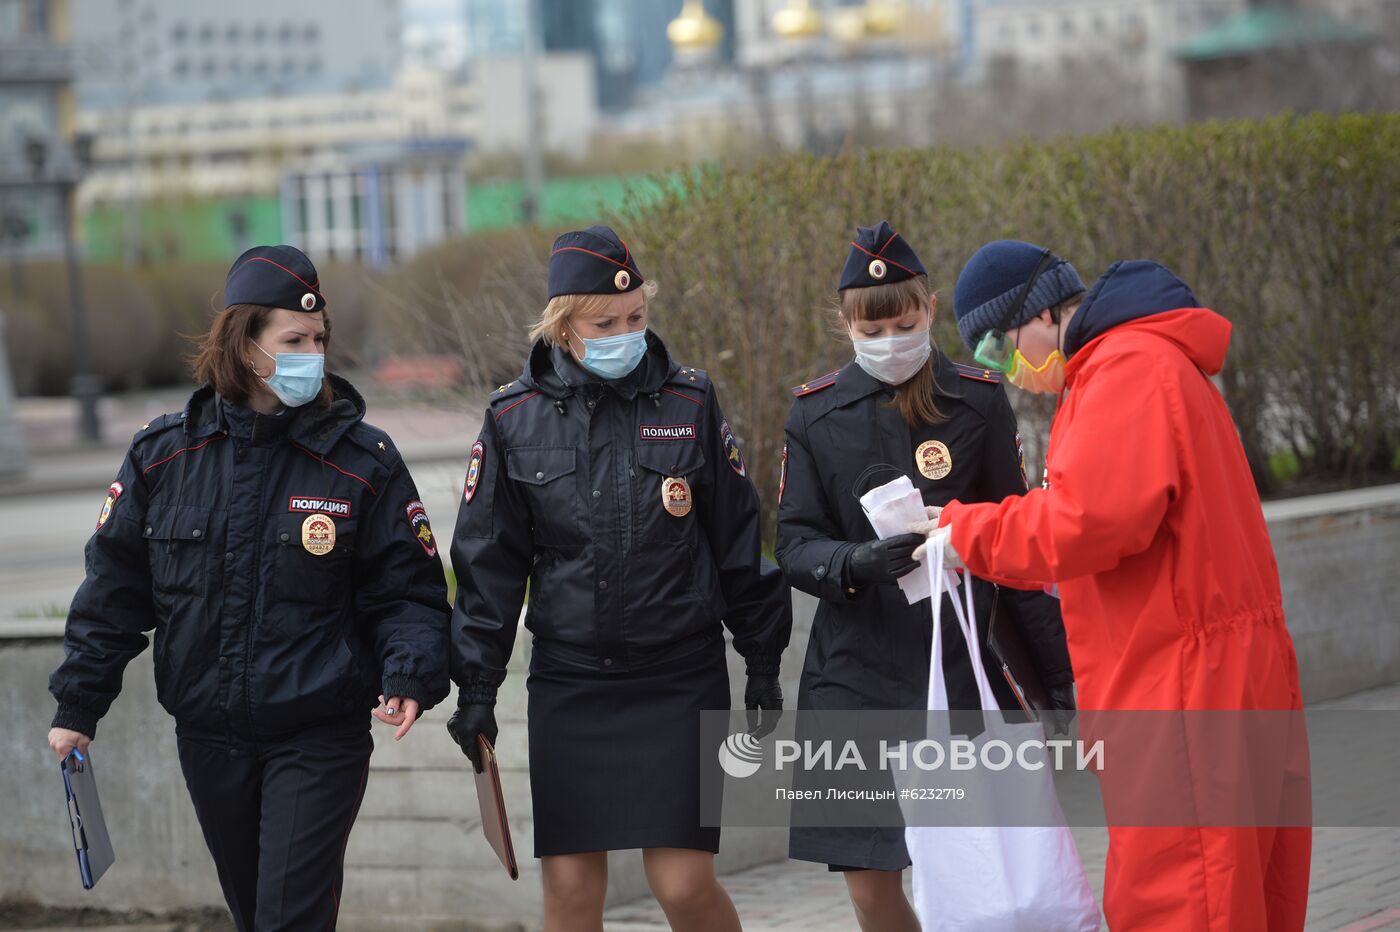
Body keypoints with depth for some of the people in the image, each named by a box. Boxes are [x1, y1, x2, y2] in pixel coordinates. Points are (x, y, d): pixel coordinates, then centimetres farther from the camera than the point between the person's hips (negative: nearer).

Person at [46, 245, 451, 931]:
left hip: (318, 739, -3)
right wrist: (79, 704, 9)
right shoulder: (163, 454, 2)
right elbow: (115, 586, 9)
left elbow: (407, 591, -2)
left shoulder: (362, 460, -4)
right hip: (208, 738, 3)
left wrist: (411, 676, -20)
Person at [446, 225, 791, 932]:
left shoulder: (689, 404, 0)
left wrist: (763, 660, 9)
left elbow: (738, 538, 7)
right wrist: (475, 686, 3)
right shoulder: (515, 418, 1)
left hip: (680, 682, -1)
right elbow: (488, 562, 6)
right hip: (568, 682, 1)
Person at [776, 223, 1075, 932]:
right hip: (856, 674, 1)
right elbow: (796, 544, 2)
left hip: (962, 667, -1)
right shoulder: (816, 415, 4)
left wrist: (1060, 673, 3)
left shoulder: (979, 402, 0)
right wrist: (857, 564, -21)